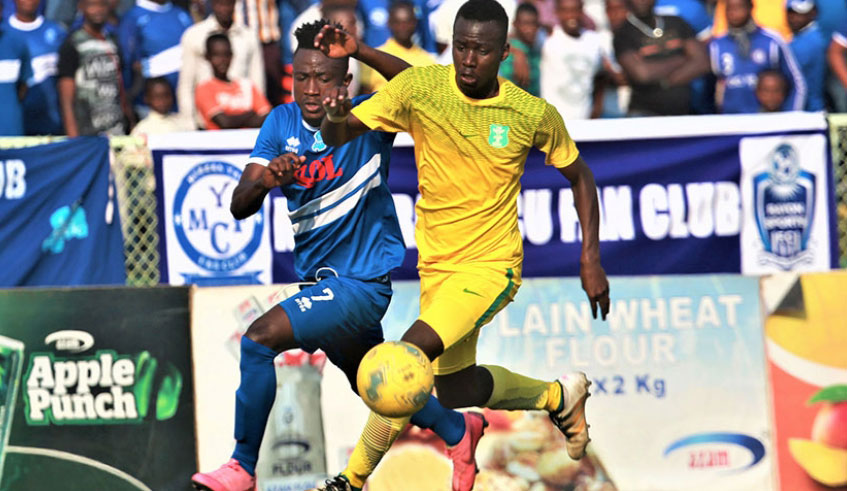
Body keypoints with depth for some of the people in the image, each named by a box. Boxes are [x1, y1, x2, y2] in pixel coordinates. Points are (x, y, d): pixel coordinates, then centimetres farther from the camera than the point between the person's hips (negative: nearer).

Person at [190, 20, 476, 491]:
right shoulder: (281, 123, -1)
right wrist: (267, 180, -29)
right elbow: (240, 206, -7)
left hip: (361, 283, -7)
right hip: (319, 277, 7)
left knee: (259, 339, -22)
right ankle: (458, 430, 48)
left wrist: (362, 51, -41)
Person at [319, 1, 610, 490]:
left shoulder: (534, 114, -10)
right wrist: (335, 116, -36)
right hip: (436, 265, 4)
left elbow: (580, 177, 7)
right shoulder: (418, 87, -9)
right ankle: (559, 396, 44)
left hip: (493, 265, -4)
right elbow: (339, 134, -11)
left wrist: (591, 261, 1)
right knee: (456, 390, 16)